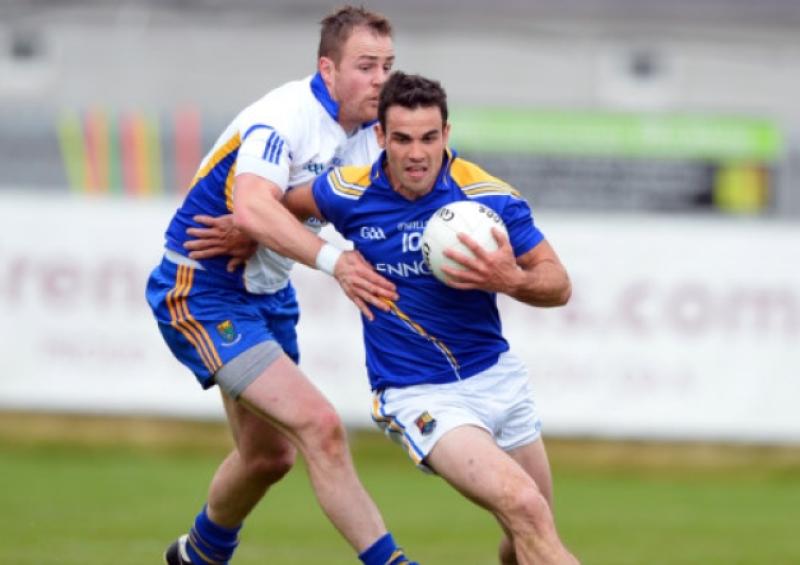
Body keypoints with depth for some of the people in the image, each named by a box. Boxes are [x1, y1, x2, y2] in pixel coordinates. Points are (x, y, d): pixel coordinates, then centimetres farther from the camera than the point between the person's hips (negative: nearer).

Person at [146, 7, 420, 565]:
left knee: (270, 455, 20)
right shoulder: (285, 117, -27)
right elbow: (252, 207, -43)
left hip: (267, 291, 9)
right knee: (319, 425, -22)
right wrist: (332, 260, -54)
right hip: (202, 293, -9)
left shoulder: (369, 132, -1)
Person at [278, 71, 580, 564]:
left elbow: (559, 285, -8)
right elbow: (290, 204, 14)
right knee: (525, 508, -26)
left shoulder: (490, 197, -13)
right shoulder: (350, 194, -10)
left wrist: (511, 280, -27)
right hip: (417, 392, -3)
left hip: (498, 376, 3)